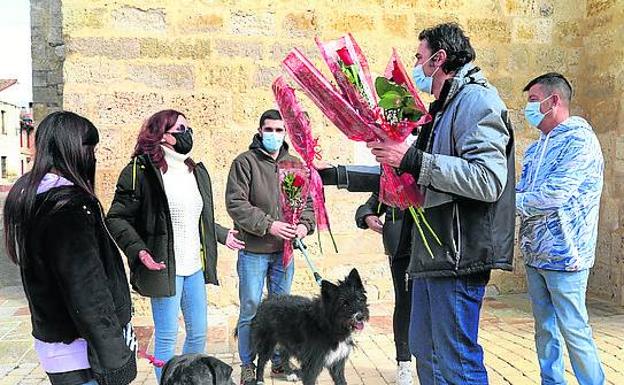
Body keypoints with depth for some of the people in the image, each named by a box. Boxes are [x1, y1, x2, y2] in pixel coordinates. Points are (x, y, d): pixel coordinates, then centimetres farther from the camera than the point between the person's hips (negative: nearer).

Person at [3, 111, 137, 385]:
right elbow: (87, 293, -25)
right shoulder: (68, 207, -23)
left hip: (49, 335, 9)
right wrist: (116, 357, -19)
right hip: (83, 355, -9)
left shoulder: (27, 195, 6)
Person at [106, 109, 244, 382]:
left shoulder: (197, 172, 11)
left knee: (199, 333, 15)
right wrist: (138, 250, -21)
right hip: (164, 268, -7)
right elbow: (116, 218, -10)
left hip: (195, 268, 7)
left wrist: (223, 235, 21)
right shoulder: (141, 171, -11)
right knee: (167, 336, 4)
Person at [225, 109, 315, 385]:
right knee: (251, 309, 3)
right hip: (253, 250, -4)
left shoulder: (294, 165, 10)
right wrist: (268, 225, -20)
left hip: (284, 249, 5)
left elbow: (308, 200, 12)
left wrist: (305, 224, -8)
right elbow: (236, 203, -14)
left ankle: (279, 361, 29)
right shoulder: (245, 162, -5)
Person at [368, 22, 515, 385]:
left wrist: (412, 159, -23)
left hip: (458, 254, -10)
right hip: (433, 252, 10)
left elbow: (487, 181, -24)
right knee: (426, 354, 18)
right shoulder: (443, 107, 20)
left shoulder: (476, 99, -11)